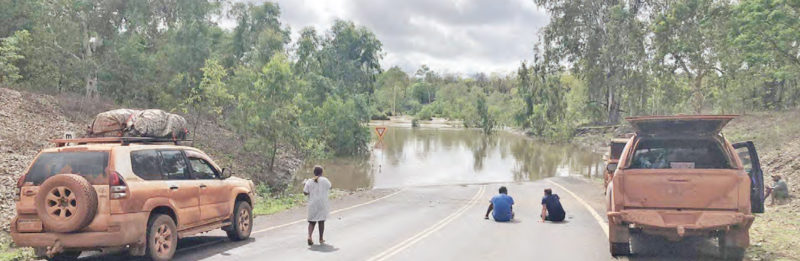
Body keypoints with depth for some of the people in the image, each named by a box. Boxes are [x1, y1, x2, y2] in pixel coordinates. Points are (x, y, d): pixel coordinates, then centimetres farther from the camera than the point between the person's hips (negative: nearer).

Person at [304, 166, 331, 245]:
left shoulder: (309, 181, -3)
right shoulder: (325, 180, -6)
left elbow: (305, 192, -3)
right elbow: (329, 187, 12)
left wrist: (305, 184, 13)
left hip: (312, 204, 1)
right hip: (322, 204, -1)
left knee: (312, 221, 8)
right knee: (321, 221, 10)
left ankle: (309, 236, -14)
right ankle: (321, 239, 16)